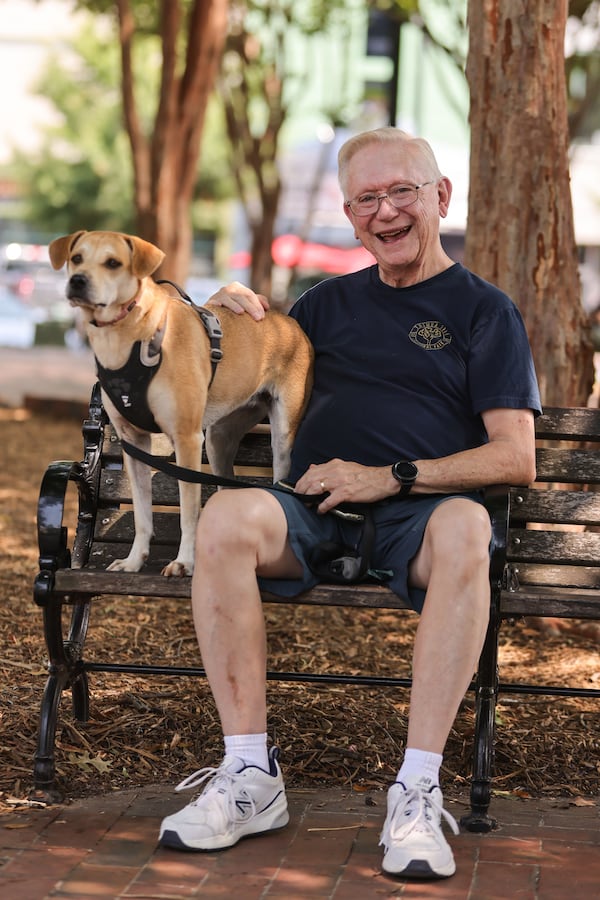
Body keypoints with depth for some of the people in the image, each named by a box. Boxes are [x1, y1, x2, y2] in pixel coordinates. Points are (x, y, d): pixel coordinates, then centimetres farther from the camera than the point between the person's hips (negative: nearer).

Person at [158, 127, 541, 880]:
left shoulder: (484, 311, 12)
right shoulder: (333, 301, 24)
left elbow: (515, 458, 2)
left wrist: (392, 477, -9)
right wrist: (231, 307, 15)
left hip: (414, 515, -3)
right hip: (312, 511, 3)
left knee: (464, 527, -40)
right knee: (225, 517, -32)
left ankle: (416, 790, -37)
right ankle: (250, 777, -28)